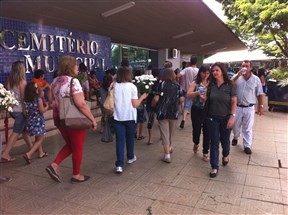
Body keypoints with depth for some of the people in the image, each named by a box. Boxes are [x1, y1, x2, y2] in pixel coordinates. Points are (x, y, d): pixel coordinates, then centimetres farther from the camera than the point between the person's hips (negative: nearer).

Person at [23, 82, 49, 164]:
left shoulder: (26, 100, 0)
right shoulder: (38, 99, -16)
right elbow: (42, 111, -14)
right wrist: (47, 106, 7)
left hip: (30, 121, 7)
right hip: (38, 121, -6)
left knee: (38, 138, 23)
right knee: (40, 139, 5)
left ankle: (41, 153, 35)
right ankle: (29, 154, -9)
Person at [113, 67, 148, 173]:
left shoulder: (114, 86, 0)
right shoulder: (132, 86, -9)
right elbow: (135, 104, -8)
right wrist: (142, 97, 6)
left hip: (118, 117, 2)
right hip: (129, 117, -1)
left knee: (120, 140, 1)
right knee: (130, 138, 18)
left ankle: (119, 164, -7)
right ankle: (130, 157, 37)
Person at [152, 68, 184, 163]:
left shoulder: (162, 85, -7)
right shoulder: (177, 86, 2)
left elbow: (156, 99, -14)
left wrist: (153, 105, 5)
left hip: (163, 112, -3)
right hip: (174, 113, 3)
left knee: (165, 133, 2)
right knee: (171, 133, 23)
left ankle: (167, 155, 2)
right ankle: (170, 147, 42)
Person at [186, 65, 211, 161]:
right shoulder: (195, 83, -1)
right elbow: (188, 95, -12)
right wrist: (197, 93, -29)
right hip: (196, 110, 0)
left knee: (207, 131, 5)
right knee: (196, 130, 5)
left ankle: (205, 152, 20)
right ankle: (196, 143, 40)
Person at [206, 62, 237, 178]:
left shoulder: (230, 86, -7)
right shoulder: (211, 86, 0)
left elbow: (234, 102, -7)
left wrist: (232, 116, -15)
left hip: (226, 118, -1)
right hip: (212, 118, 2)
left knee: (225, 140, 17)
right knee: (214, 143, 4)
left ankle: (225, 155, 49)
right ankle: (214, 167, 13)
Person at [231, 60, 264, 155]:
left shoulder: (256, 79, -3)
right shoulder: (237, 77, -2)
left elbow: (259, 94, 1)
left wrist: (261, 106, -1)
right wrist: (238, 75, -25)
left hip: (249, 108, -1)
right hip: (237, 107, 1)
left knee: (247, 128, 5)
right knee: (236, 125, 17)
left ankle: (247, 146, 13)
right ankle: (235, 137, 42)